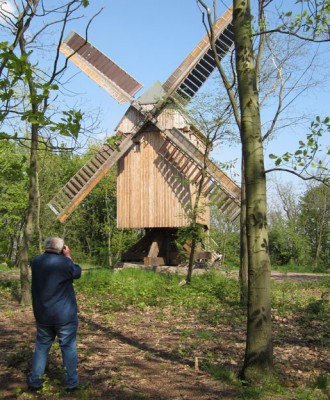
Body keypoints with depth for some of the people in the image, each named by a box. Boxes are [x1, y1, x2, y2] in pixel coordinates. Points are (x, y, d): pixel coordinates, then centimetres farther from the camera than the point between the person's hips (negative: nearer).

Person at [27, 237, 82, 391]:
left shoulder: (36, 261, 1)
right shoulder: (64, 262, -15)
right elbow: (77, 273, 2)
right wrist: (68, 257, 7)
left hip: (42, 315, 4)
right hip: (65, 315, -4)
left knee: (41, 346, 16)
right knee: (68, 347, 6)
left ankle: (34, 381, 18)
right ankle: (71, 382, 11)